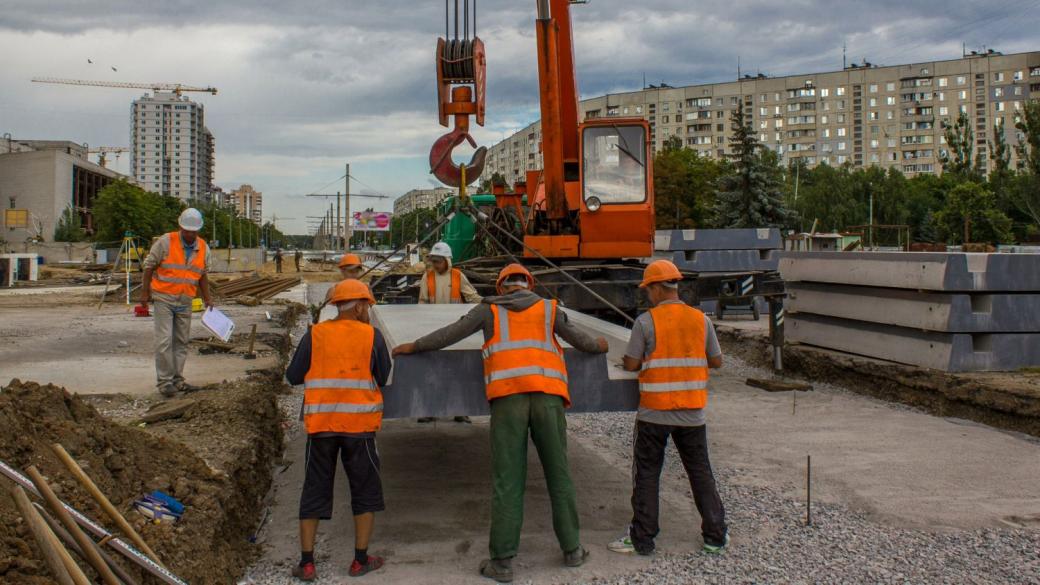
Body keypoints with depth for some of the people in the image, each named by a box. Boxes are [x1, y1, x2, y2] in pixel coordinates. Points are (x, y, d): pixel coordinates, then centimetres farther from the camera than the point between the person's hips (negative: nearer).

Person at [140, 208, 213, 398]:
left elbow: (202, 275, 13)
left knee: (181, 342, 9)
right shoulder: (166, 242, -12)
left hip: (185, 302, 5)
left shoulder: (203, 248, 2)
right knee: (164, 340, -8)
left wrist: (207, 299, 12)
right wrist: (145, 293, -6)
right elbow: (149, 266, -6)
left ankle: (177, 380, 17)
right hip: (163, 298, -5)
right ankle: (164, 382, -1)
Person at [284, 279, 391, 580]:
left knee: (315, 490, 12)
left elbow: (293, 376, 4)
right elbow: (384, 379, 3)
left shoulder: (314, 335, 1)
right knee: (366, 491, 14)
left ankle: (306, 563, 12)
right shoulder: (372, 336, -2)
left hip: (320, 424, 2)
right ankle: (361, 560, 17)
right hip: (359, 424, -1)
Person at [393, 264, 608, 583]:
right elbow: (578, 338, 23)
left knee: (507, 479, -1)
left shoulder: (490, 309, 15)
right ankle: (571, 549, 19)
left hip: (507, 397, -1)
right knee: (558, 473, 12)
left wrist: (414, 346, 25)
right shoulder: (548, 309, 18)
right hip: (547, 395, 1)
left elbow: (452, 332, 13)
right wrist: (598, 346, 45)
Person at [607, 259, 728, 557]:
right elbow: (717, 361, 7)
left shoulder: (646, 321, -11)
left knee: (647, 475, 8)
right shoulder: (701, 320, 1)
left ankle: (642, 538, 12)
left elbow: (630, 364, -9)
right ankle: (715, 535, 19)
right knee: (700, 473, 14)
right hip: (692, 413, 3)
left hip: (654, 412, -3)